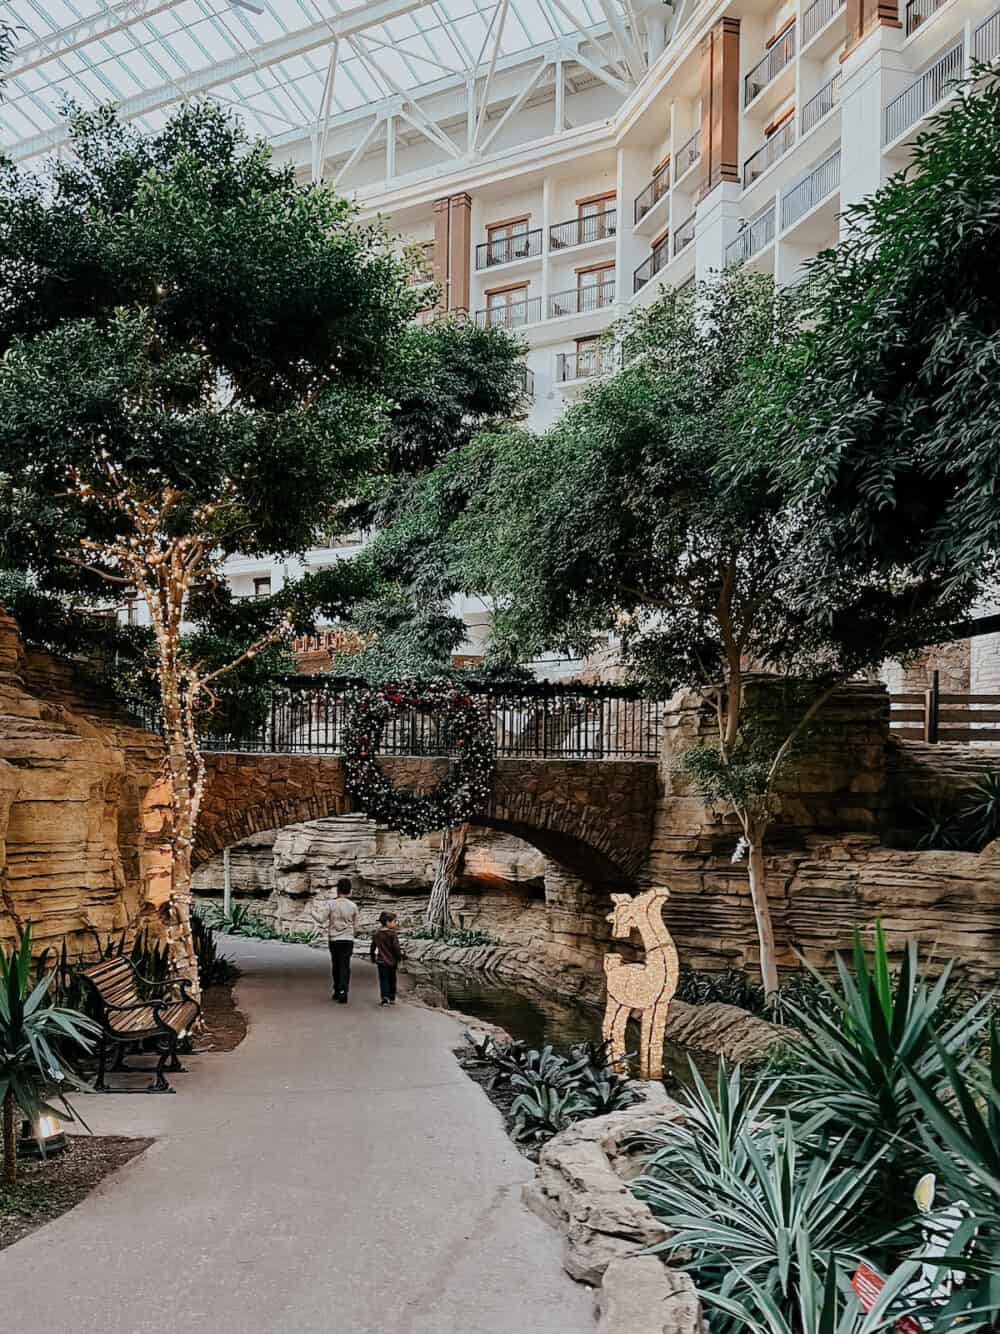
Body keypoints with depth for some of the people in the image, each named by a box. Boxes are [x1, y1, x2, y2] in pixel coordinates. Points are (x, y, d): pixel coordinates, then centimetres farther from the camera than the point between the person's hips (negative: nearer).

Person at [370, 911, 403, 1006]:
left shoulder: (377, 934, 5)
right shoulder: (392, 934, -13)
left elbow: (373, 947, 12)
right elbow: (396, 947, -15)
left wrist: (373, 958, 23)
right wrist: (399, 955, -1)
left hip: (381, 960, 3)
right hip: (392, 960, -3)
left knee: (383, 979, 3)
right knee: (391, 979, 12)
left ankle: (385, 997, -12)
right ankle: (391, 998, 18)